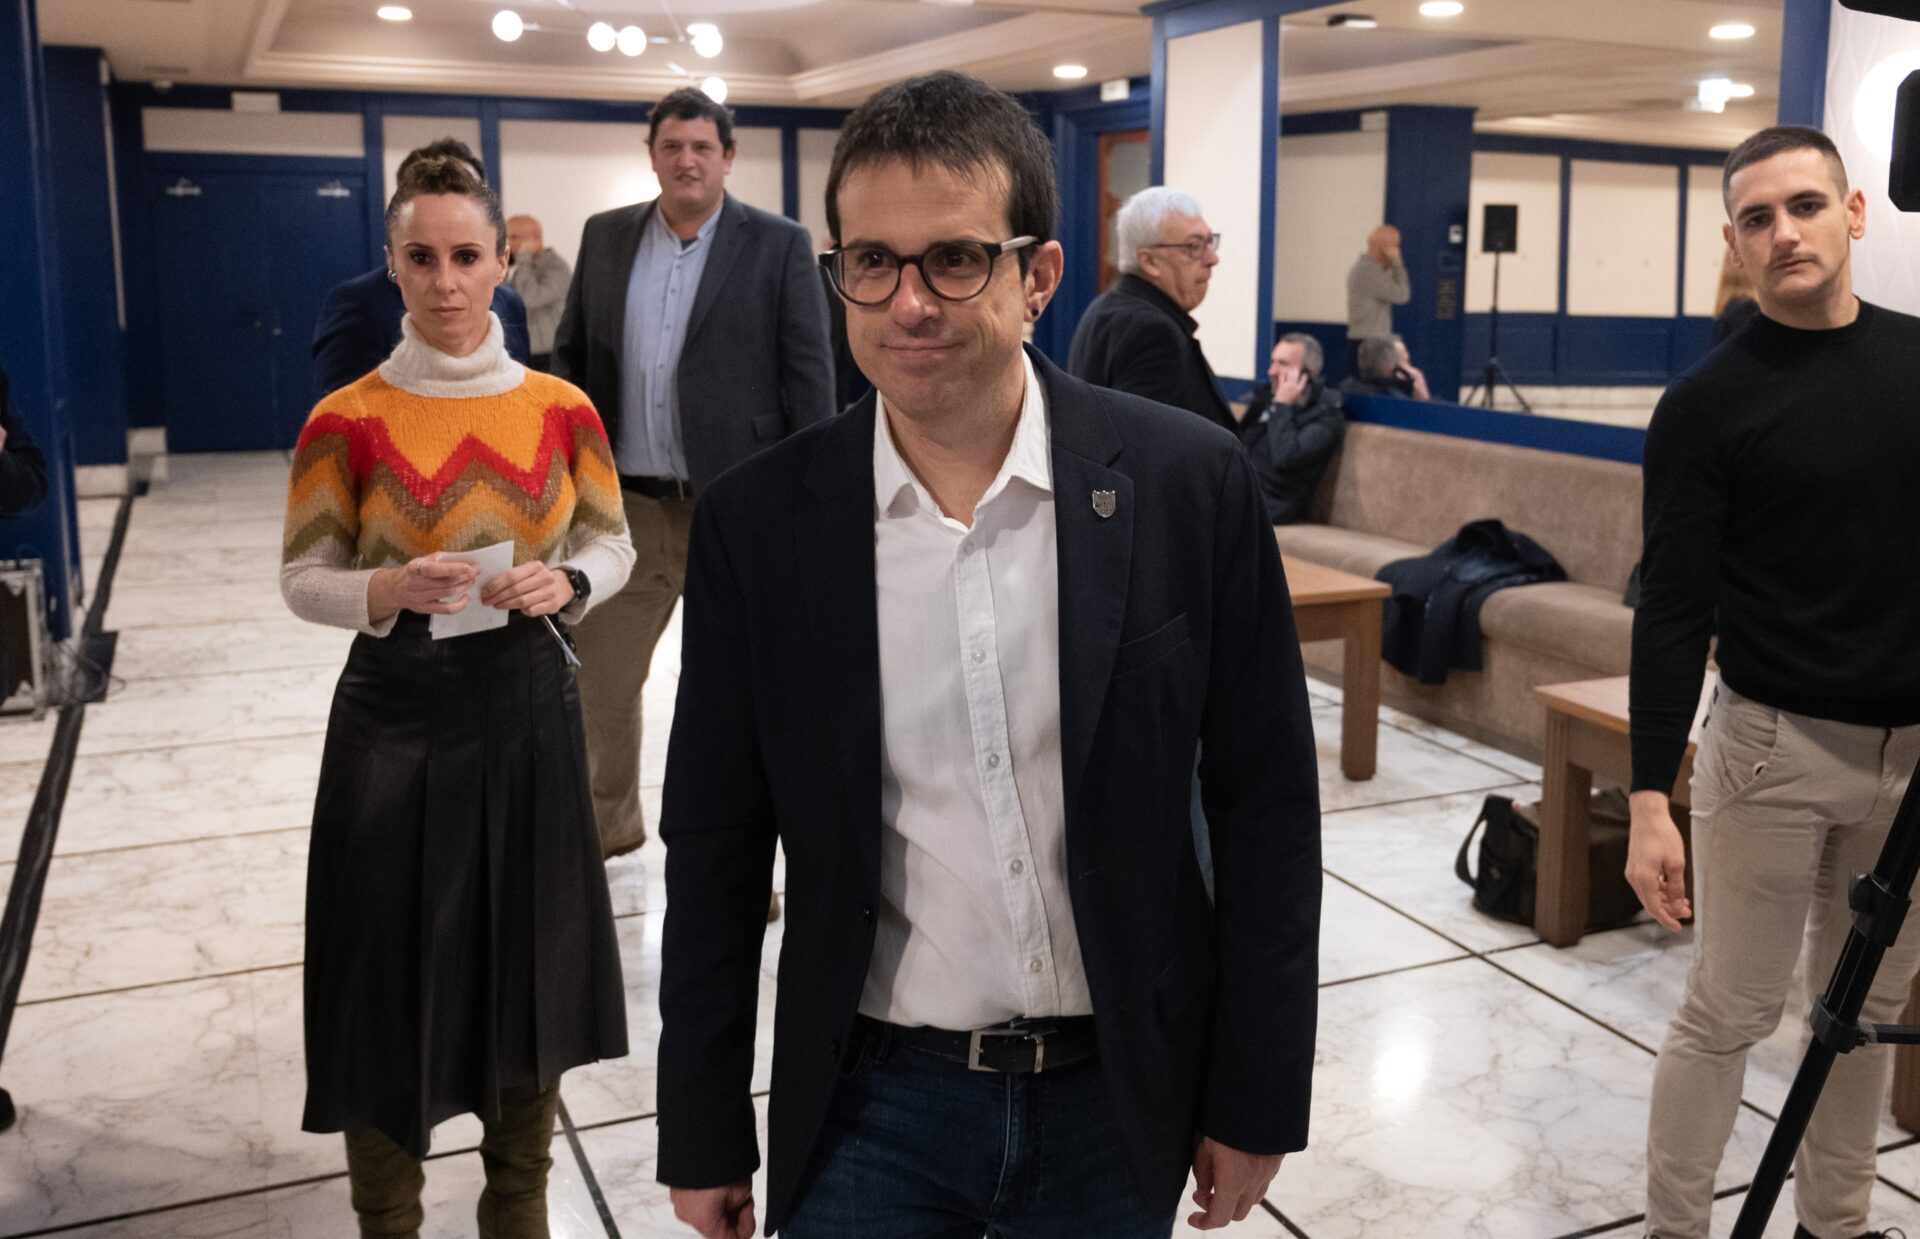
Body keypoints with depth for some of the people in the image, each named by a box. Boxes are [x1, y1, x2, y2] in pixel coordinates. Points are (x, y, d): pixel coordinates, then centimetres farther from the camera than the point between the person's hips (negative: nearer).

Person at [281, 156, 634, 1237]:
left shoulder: (562, 410, 0)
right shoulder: (346, 422, -6)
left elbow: (614, 545, 8)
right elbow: (305, 578, -2)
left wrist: (566, 583, -13)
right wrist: (390, 591, -21)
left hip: (528, 711, 2)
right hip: (395, 720, -2)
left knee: (528, 963, 13)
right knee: (394, 978, 6)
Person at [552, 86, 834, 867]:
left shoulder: (778, 245, -3)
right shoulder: (605, 237, 8)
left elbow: (809, 372, -5)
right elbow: (571, 355, 12)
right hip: (626, 503, 4)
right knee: (598, 674, 12)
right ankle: (609, 819, 36)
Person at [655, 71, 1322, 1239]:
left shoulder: (1190, 484, -11)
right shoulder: (760, 522, -8)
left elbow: (1266, 810, -4)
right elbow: (717, 849, -1)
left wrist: (1256, 1098, -1)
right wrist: (704, 1134, 3)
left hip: (1121, 1098, 1)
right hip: (870, 1103, 0)